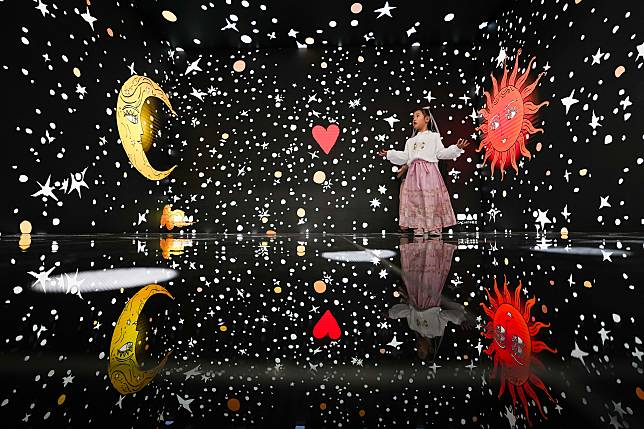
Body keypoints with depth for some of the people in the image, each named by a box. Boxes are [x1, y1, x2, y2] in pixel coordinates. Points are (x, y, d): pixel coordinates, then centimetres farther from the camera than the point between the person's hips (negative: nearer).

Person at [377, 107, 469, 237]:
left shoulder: (434, 136, 13)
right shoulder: (410, 141, 24)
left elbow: (441, 153, 4)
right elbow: (404, 157, 16)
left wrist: (457, 148, -7)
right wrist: (388, 154, 13)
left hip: (429, 171, -4)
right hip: (414, 172, 4)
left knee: (432, 199, -7)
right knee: (415, 200, -1)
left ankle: (435, 227, 0)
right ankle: (418, 228, 4)